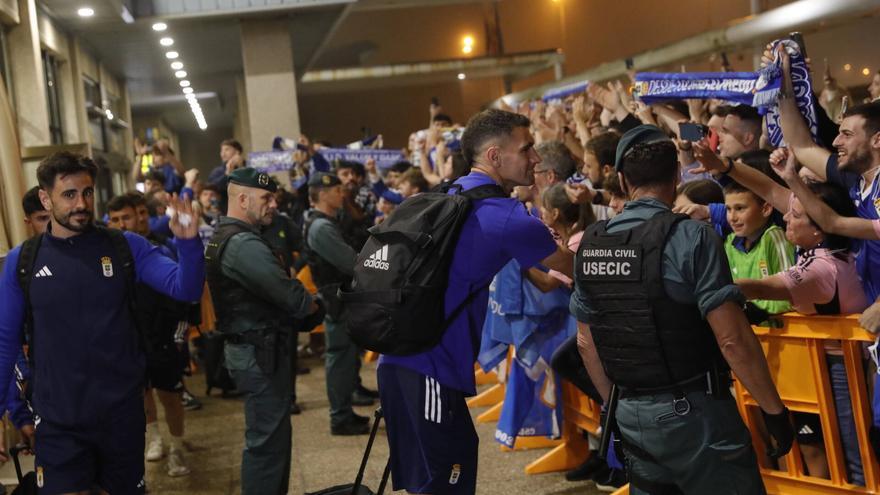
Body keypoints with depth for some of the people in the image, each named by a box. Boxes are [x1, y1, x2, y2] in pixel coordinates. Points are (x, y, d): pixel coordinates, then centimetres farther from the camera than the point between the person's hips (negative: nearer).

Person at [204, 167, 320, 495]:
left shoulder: (224, 237, 13)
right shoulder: (244, 244, -21)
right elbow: (290, 296, -23)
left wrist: (299, 302, 1)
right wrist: (313, 304, -4)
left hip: (253, 349, 11)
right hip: (261, 353, -11)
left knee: (271, 433, 19)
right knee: (268, 439, -3)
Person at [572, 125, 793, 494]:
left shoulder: (590, 244, 3)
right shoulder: (691, 237, -14)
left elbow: (586, 343, 10)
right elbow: (732, 339, -18)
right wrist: (773, 409, -7)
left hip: (632, 415, 6)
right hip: (692, 413, -5)